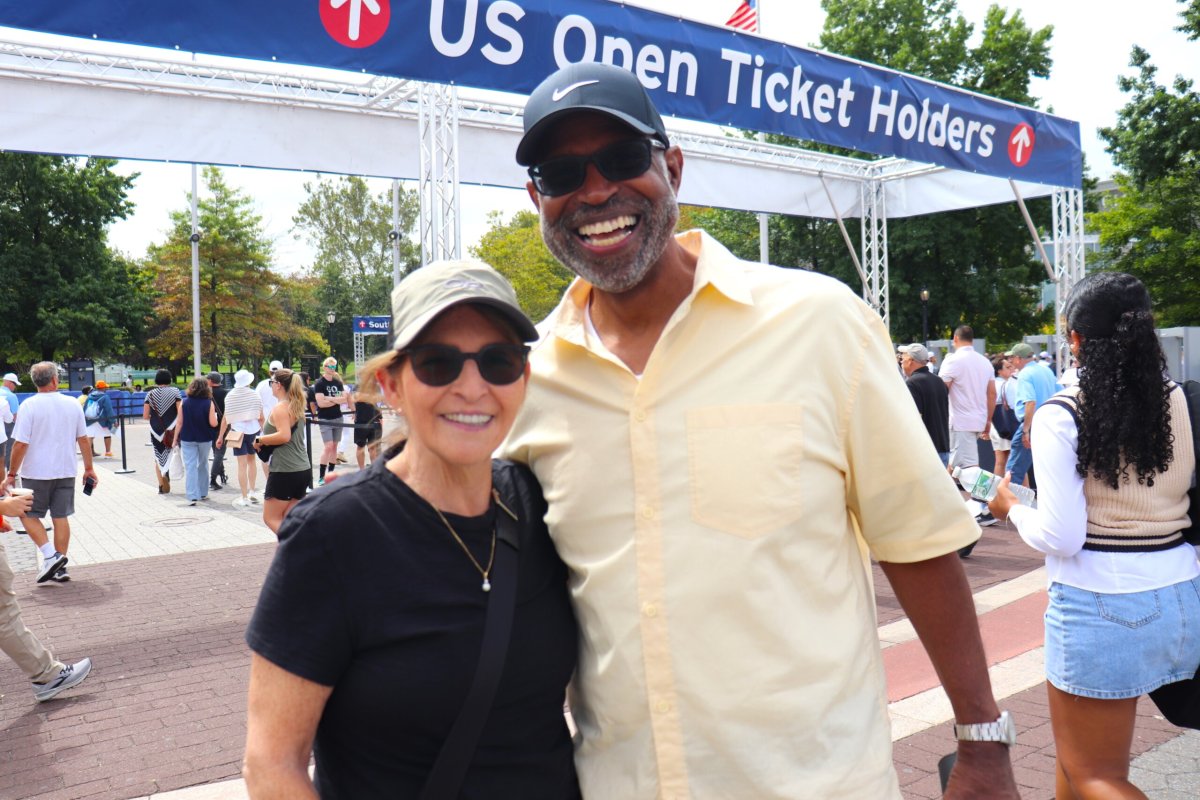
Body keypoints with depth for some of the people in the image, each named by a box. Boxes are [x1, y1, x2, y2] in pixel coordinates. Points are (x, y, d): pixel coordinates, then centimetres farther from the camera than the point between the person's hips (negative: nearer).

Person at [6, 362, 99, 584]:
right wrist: (89, 468, 15)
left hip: (36, 473, -4)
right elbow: (83, 439, 6)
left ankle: (50, 555, -6)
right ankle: (60, 568, 11)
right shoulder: (73, 404, 1)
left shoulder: (29, 405, -12)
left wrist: (12, 473, -3)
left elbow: (20, 444, -13)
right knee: (60, 517, 9)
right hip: (66, 472, 4)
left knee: (29, 515, 11)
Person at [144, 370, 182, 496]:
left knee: (159, 457, 12)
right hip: (171, 429, -2)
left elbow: (145, 416, 0)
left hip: (156, 431, 2)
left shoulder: (150, 394, 3)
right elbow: (180, 413, -8)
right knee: (170, 456, 6)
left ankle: (161, 485, 12)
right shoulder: (174, 391, -3)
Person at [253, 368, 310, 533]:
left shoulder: (280, 408, -12)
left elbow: (284, 435, -26)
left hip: (285, 471, -8)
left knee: (271, 518, 2)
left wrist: (260, 440, -13)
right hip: (303, 470, 8)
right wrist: (265, 442, 13)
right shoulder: (296, 406, 14)